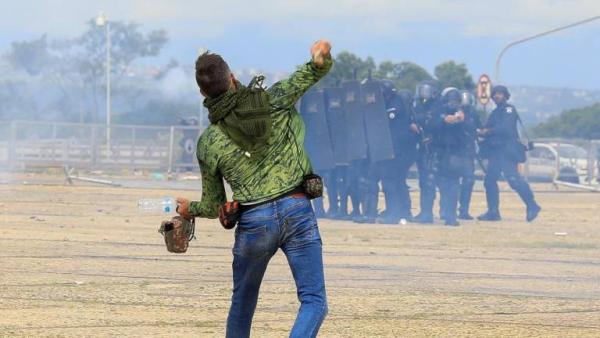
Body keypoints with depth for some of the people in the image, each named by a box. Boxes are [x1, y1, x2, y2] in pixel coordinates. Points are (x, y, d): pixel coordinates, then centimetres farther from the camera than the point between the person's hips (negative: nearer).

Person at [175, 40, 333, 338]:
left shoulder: (208, 143, 4)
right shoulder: (272, 101, 2)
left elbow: (214, 206, 13)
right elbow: (317, 70, 4)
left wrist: (189, 209, 34)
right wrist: (321, 58, -20)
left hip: (252, 222, 1)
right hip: (297, 212, -1)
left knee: (243, 302, 22)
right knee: (314, 302, -5)